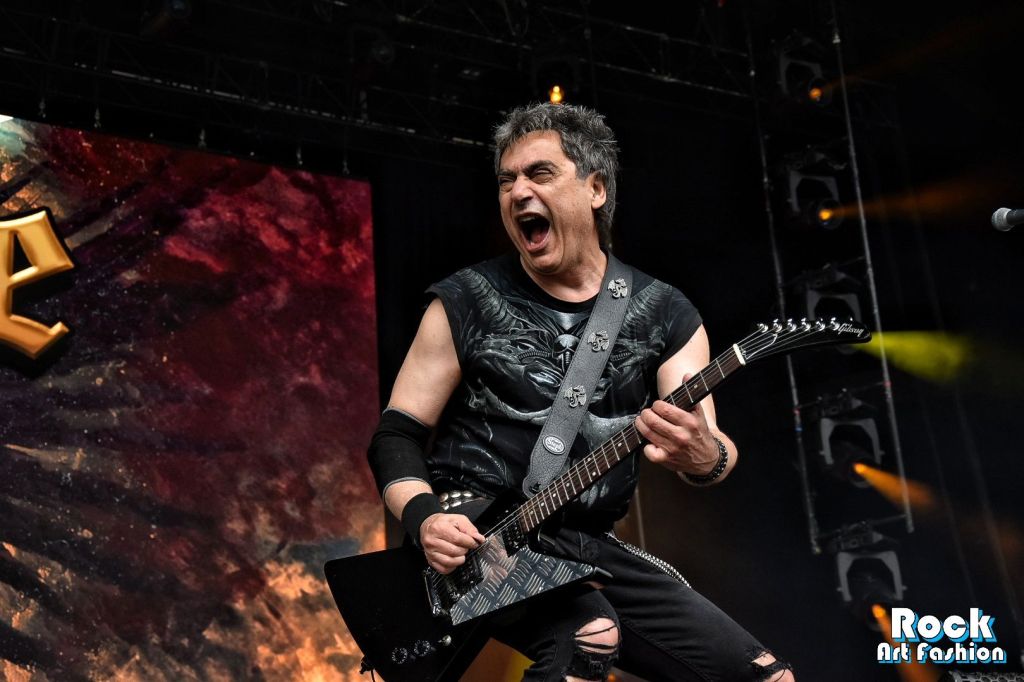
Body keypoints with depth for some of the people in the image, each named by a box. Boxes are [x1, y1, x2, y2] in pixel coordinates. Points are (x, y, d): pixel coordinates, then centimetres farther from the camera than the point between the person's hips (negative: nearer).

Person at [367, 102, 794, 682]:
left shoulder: (666, 315, 5)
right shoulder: (467, 302, 0)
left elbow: (714, 447, -5)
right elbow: (398, 433, 2)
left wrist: (703, 456, -30)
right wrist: (425, 517, -18)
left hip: (590, 544, 4)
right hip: (478, 526, -4)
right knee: (590, 633, -34)